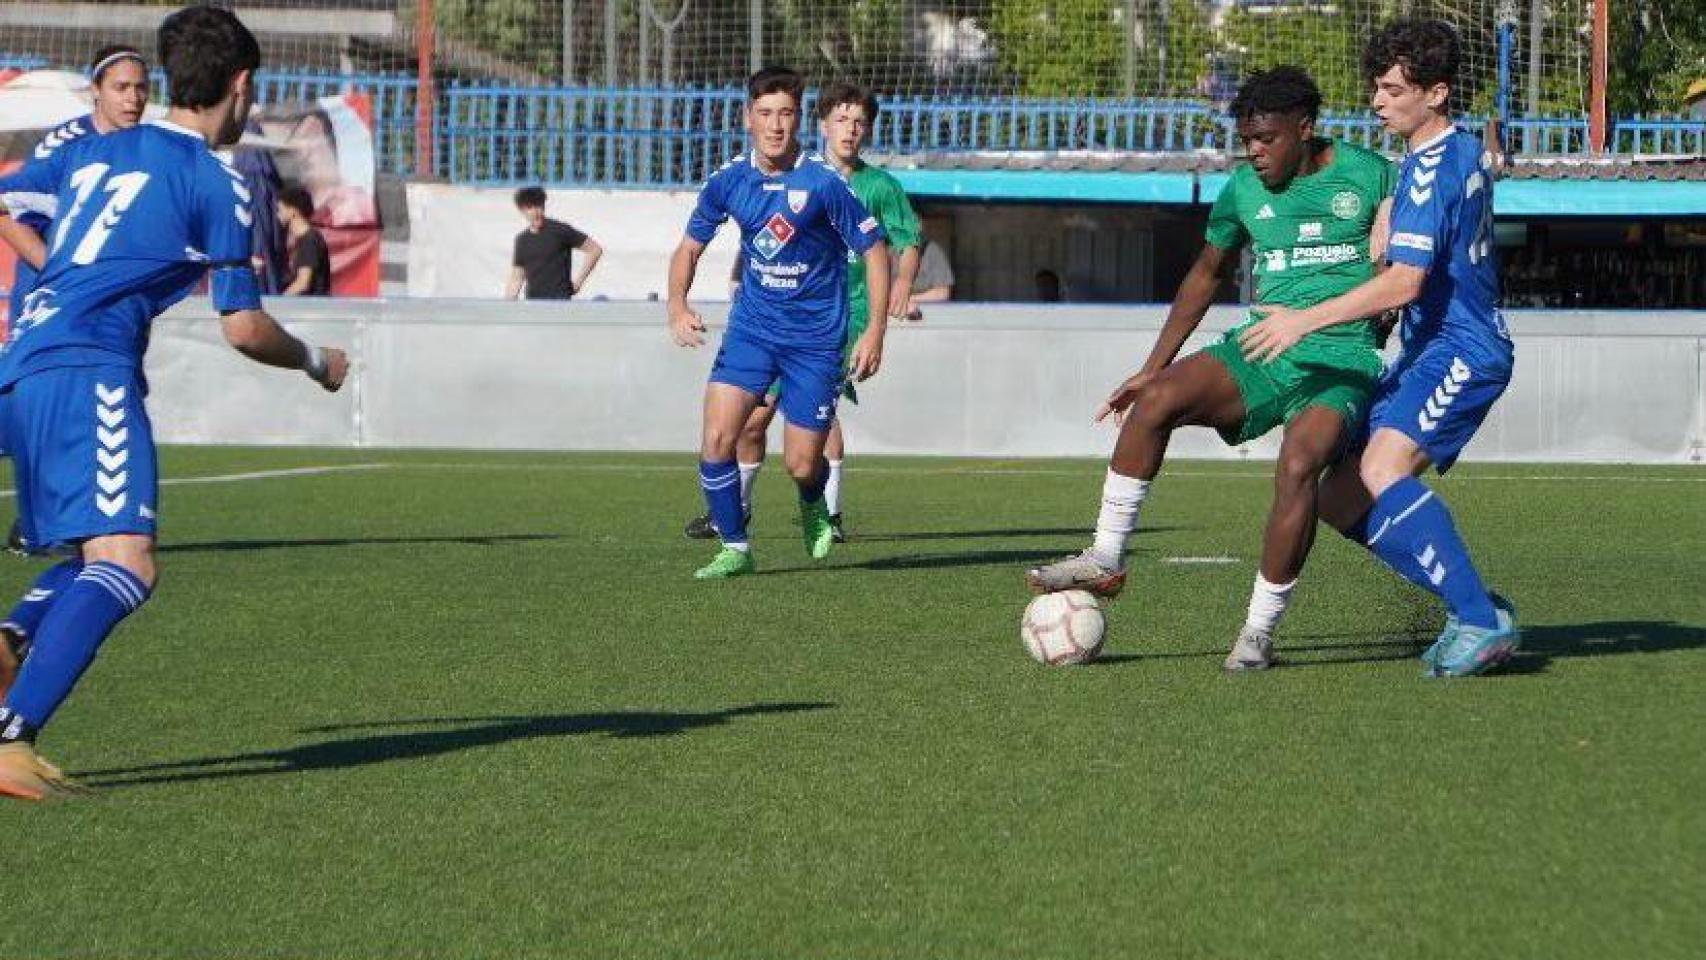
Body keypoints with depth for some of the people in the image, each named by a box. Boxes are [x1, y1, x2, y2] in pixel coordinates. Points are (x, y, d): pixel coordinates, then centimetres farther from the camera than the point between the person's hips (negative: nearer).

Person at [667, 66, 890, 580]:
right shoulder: (728, 181, -3)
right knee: (716, 440, -14)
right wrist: (677, 304, -8)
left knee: (801, 466, -1)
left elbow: (874, 249, -7)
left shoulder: (824, 183, -15)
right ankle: (735, 549, 4)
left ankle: (814, 507, 36)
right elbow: (690, 247, 11)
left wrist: (875, 331, -13)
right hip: (751, 326, 3)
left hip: (816, 338, -3)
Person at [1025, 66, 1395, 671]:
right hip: (1261, 348, 4)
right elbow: (1207, 273, 22)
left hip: (1342, 358, -4)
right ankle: (1105, 560, -13)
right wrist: (1153, 366, 19)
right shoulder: (1244, 188, 10)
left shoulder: (1368, 175, 0)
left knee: (1297, 466, -32)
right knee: (1156, 399, -23)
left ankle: (1259, 630, -19)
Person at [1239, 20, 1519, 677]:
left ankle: (1483, 622, -30)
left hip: (1461, 352, -10)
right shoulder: (1467, 151, 14)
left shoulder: (1431, 170, -16)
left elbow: (1404, 283, -23)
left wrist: (1306, 319, -19)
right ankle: (1473, 607, 6)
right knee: (1340, 502, 4)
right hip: (1427, 354, 10)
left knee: (1381, 471, -32)